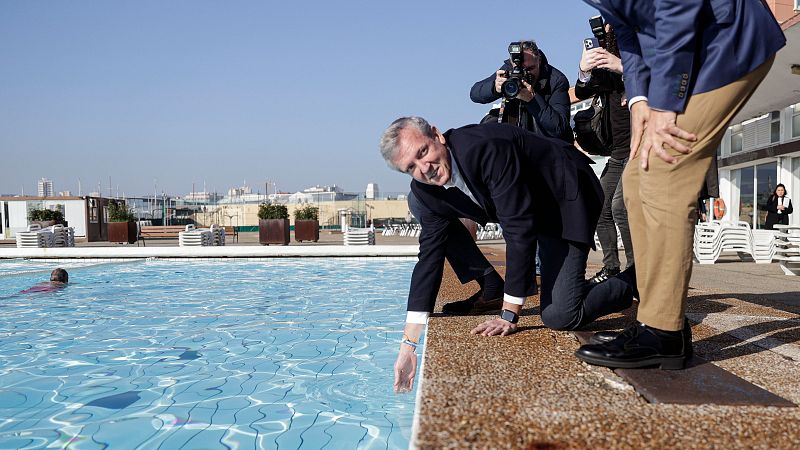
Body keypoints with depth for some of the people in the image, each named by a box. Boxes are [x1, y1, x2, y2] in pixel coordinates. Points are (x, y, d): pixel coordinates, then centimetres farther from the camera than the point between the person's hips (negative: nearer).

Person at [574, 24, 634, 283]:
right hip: (618, 153, 7)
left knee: (620, 204, -23)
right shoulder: (606, 67, 10)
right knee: (601, 207, 4)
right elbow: (581, 93, -3)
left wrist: (622, 67, -37)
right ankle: (611, 269, 14)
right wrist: (584, 71, -24)